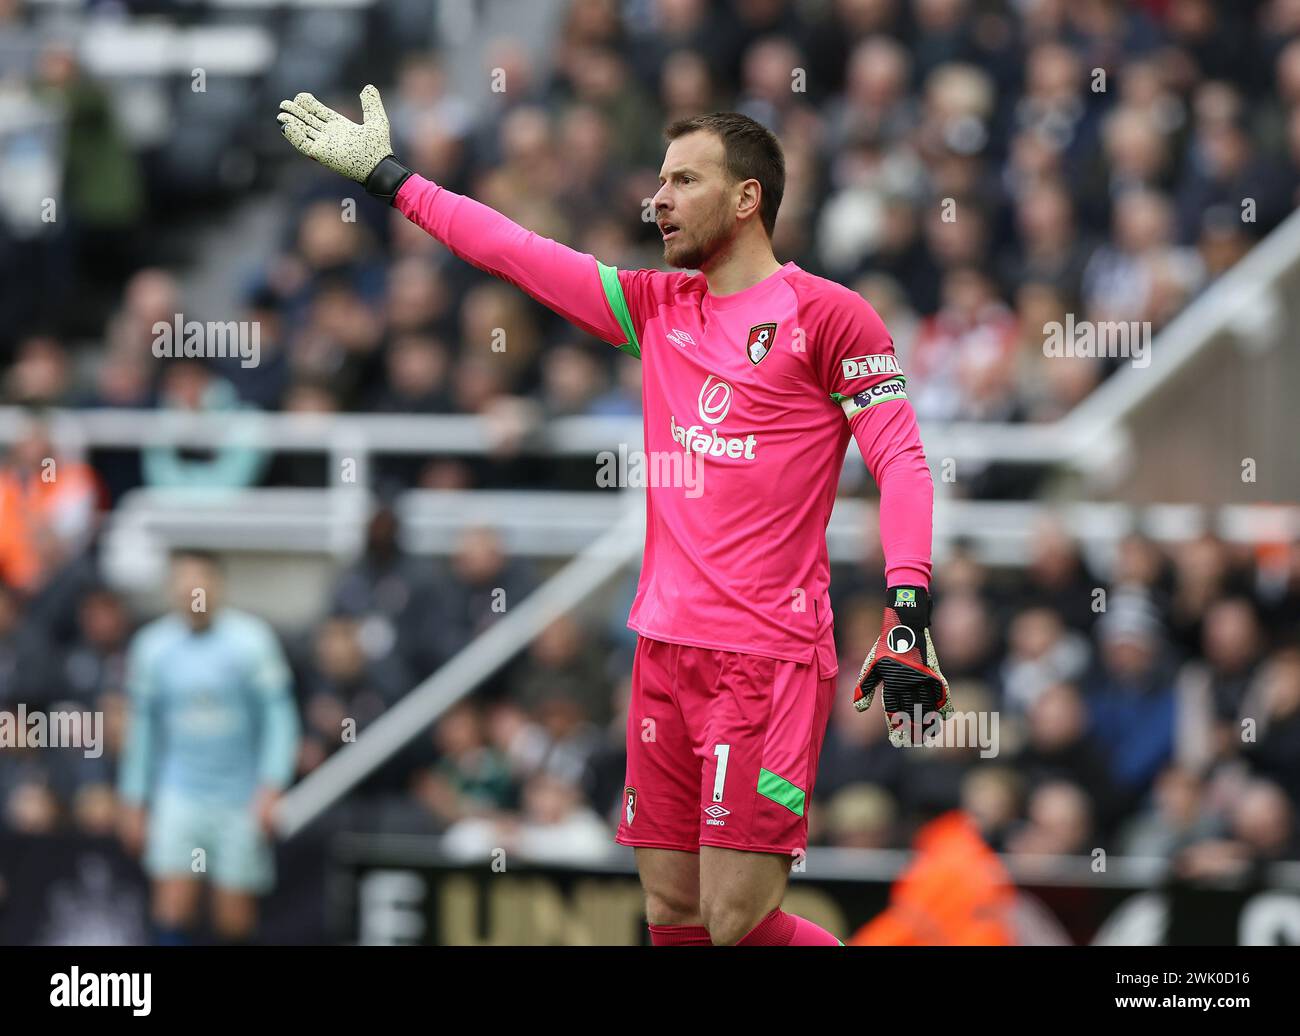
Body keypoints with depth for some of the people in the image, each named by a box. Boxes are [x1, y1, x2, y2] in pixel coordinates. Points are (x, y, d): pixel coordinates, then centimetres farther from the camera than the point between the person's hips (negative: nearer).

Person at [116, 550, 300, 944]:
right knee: (173, 907, -11)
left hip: (241, 801, -2)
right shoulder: (151, 646, 3)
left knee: (235, 916, 1)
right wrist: (133, 804, 13)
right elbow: (142, 729, 13)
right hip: (180, 795, 2)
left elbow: (279, 718, -5)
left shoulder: (251, 640, -7)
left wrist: (270, 788, -16)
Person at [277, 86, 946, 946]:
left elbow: (902, 462, -8)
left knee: (736, 925, -14)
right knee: (673, 916, 5)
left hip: (773, 658, -7)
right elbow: (515, 253, 21)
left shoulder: (826, 315, -3)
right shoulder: (657, 307, 15)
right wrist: (386, 175, 24)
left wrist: (908, 617, -19)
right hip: (666, 645, 7)